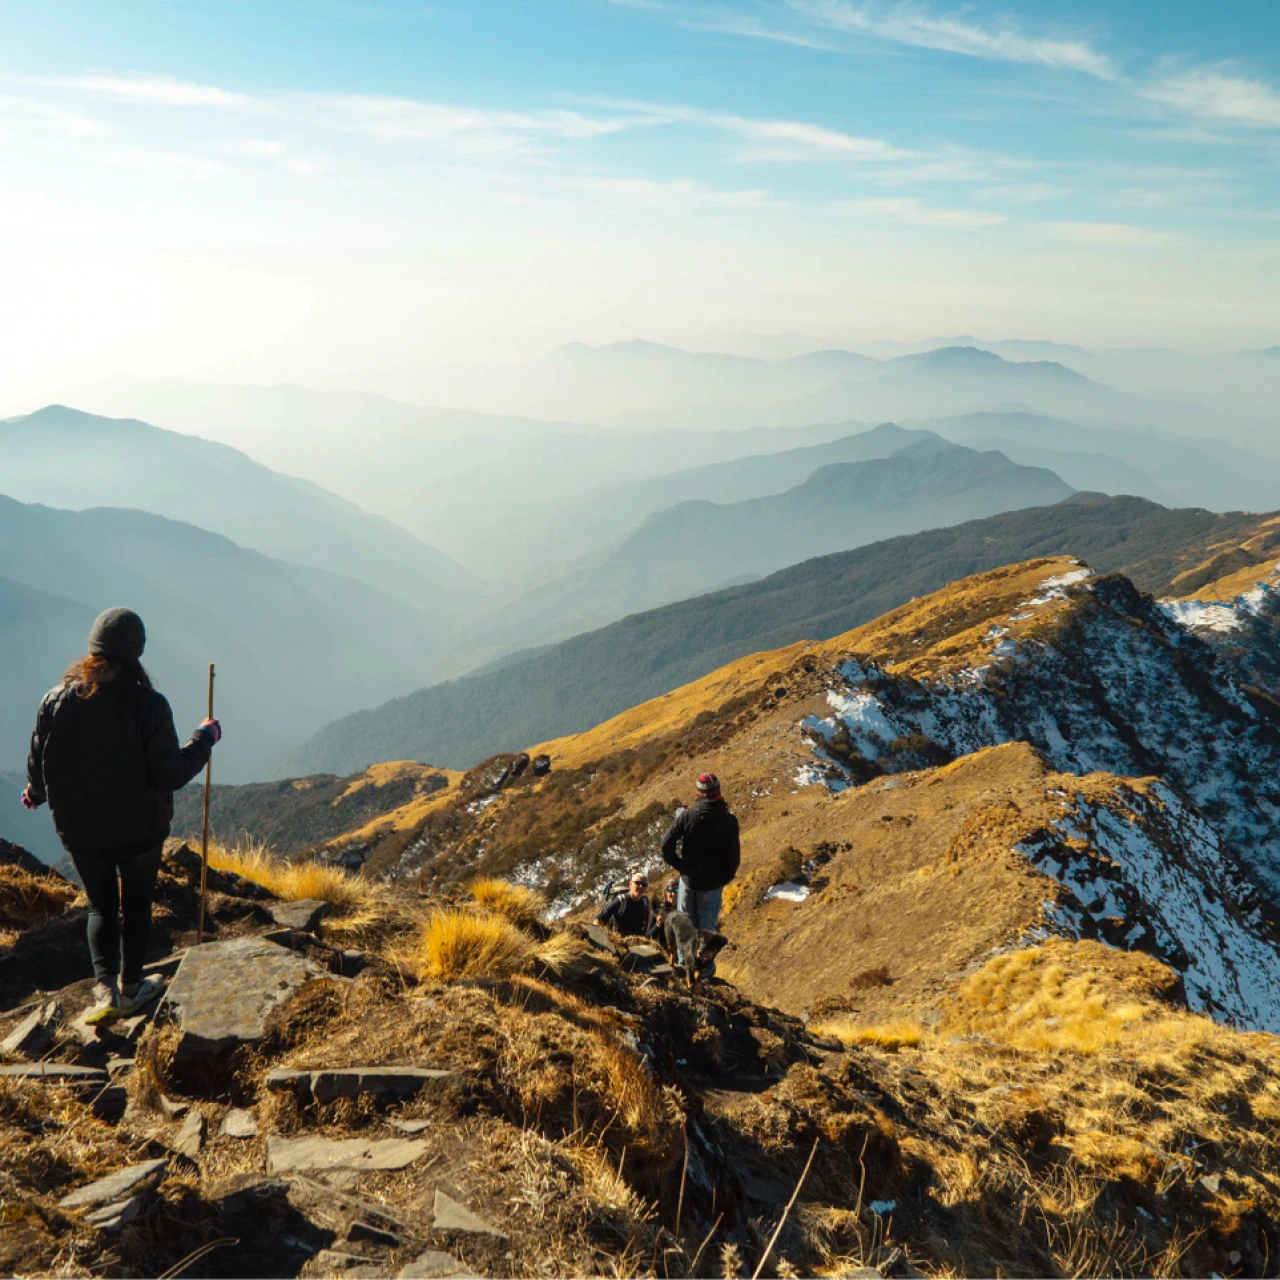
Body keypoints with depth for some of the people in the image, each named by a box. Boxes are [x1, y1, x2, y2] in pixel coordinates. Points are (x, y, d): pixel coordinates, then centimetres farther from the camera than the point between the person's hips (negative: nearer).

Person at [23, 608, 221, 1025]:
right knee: (136, 906, 19)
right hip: (139, 830, -2)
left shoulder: (56, 701, -12)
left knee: (101, 906, 19)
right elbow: (171, 775, -20)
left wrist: (35, 795, 21)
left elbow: (38, 767, -1)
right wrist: (204, 739, -5)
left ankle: (105, 989, 5)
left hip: (79, 831, 2)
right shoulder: (148, 705, -21)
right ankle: (131, 987, 32)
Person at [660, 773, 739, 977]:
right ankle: (705, 968, 22)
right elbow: (734, 856, -9)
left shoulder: (686, 817, -13)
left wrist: (679, 865, 2)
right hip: (713, 883, 0)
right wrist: (725, 877, 7)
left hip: (688, 879, 0)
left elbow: (666, 845, -13)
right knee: (707, 926, 14)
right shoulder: (729, 821, -14)